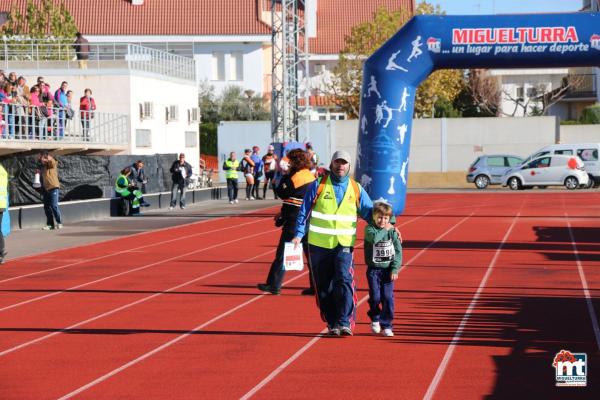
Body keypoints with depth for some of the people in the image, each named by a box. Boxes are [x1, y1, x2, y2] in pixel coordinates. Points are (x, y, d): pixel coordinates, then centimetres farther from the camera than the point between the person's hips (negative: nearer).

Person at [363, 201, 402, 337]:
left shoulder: (392, 231, 1)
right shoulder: (369, 228, -3)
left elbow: (398, 251, 1)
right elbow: (374, 238, -27)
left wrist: (395, 269, -7)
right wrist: (384, 230, -14)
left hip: (388, 269, 1)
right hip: (373, 269, -1)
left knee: (388, 298, -4)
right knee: (375, 297, -4)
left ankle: (386, 325, 7)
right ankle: (375, 319, 23)